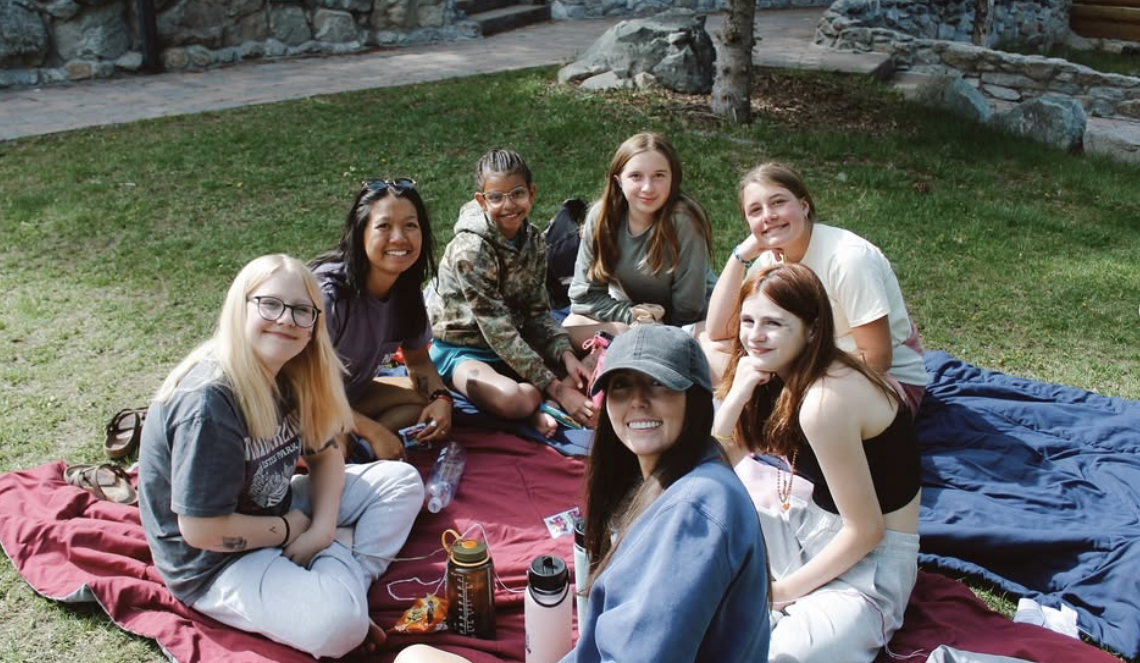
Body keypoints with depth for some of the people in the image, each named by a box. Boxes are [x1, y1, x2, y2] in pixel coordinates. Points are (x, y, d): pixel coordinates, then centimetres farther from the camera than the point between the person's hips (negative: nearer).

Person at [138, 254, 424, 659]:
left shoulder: (289, 376, -4)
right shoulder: (209, 402, -29)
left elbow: (324, 452, 7)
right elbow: (202, 530, -28)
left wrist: (322, 530, -11)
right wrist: (290, 530, -12)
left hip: (276, 510, 9)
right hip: (216, 560, -9)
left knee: (401, 481, 6)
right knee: (338, 623, -32)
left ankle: (343, 577, -8)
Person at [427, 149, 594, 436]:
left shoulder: (534, 241, -3)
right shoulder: (471, 249, -25)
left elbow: (537, 312, 2)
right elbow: (497, 329, -26)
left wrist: (566, 355, -17)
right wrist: (555, 388, -27)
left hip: (516, 343, 7)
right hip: (461, 350, -7)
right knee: (511, 400, -36)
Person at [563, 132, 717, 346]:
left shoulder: (684, 222, -28)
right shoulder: (602, 216, -17)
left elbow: (687, 311, -20)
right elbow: (583, 294, -11)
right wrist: (629, 314, -24)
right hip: (625, 308, 3)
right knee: (570, 328, -22)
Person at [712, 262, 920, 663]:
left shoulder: (824, 400, -27)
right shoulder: (779, 378, 0)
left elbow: (865, 531, -22)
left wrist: (784, 591, -14)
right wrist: (736, 396, -16)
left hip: (869, 561, -9)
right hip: (815, 528, 9)